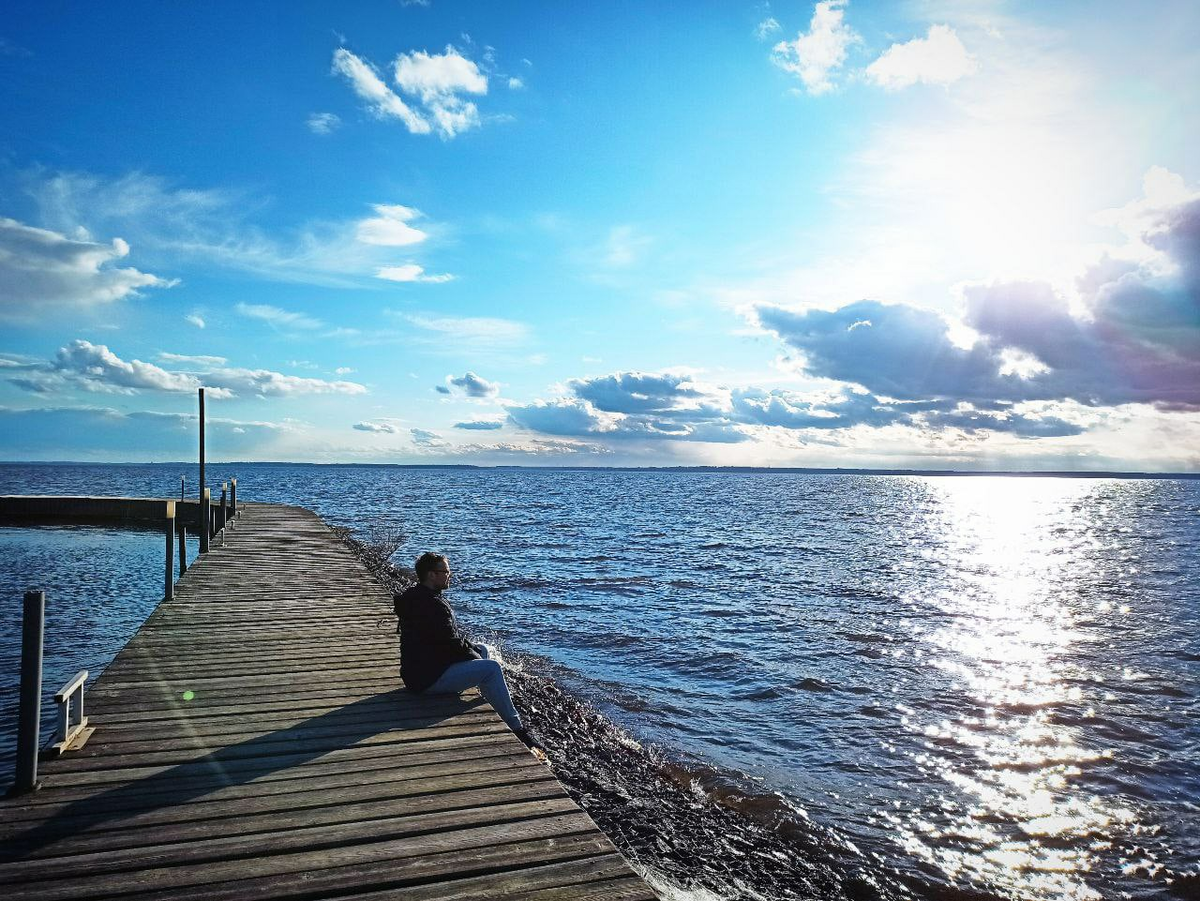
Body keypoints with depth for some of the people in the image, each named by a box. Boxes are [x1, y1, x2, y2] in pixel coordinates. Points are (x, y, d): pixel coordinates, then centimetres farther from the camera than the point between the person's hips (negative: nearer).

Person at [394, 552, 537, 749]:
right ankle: (516, 728, -7)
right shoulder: (433, 605, -24)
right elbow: (451, 644, -21)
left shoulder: (415, 596, 11)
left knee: (484, 650, 18)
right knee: (491, 668, -14)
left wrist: (473, 648, 9)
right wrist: (477, 657, -3)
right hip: (428, 679, -11)